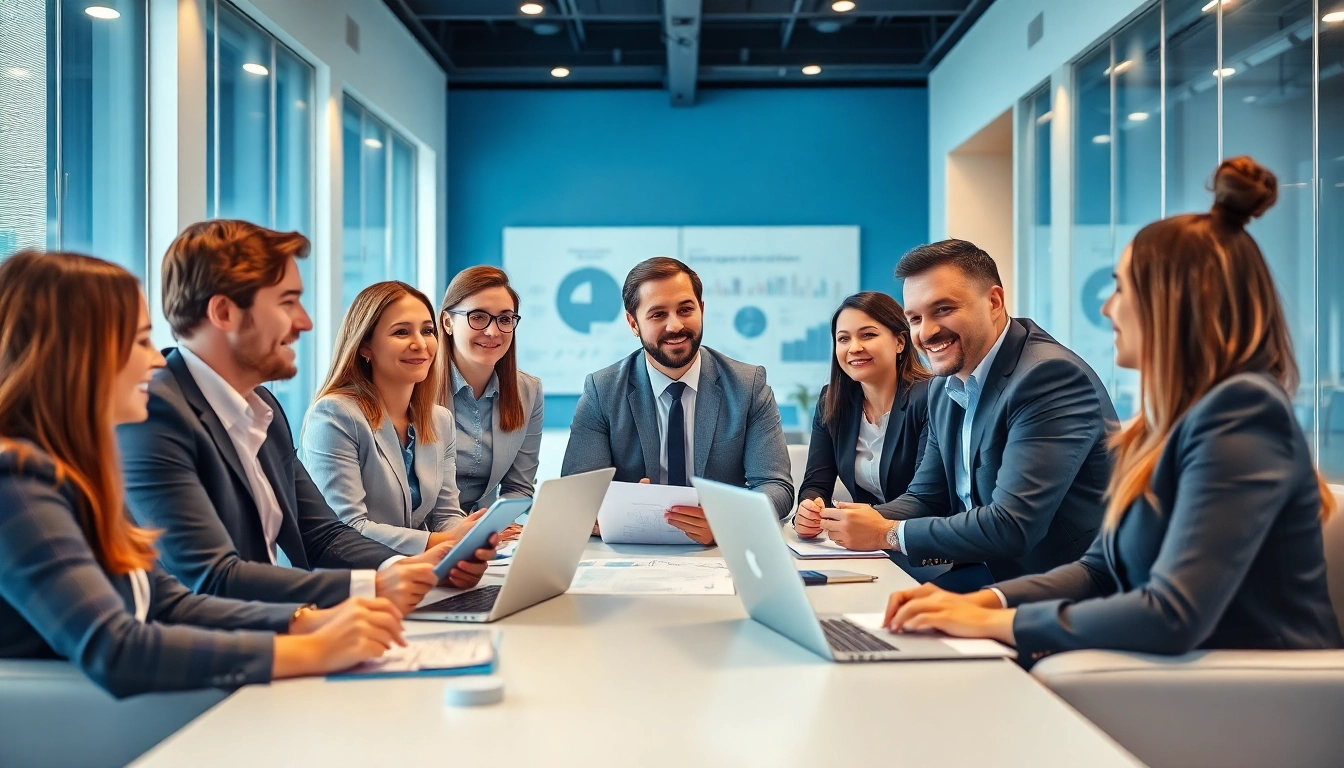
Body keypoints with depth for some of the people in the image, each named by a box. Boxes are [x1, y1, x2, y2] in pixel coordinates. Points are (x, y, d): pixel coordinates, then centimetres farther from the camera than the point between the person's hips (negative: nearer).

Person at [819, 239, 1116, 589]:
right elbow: (926, 497, 12)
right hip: (990, 572, 7)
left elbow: (1012, 526, -28)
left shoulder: (1051, 376, -21)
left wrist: (888, 533, -18)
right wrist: (869, 519, -9)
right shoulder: (944, 388, 6)